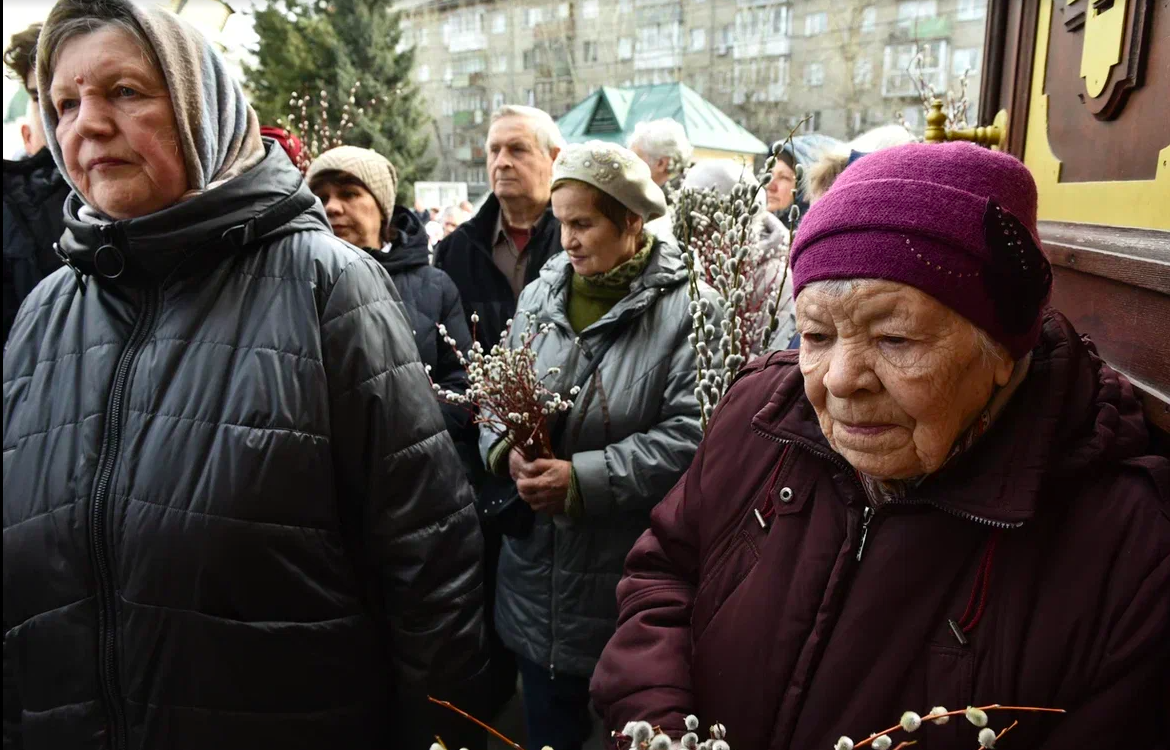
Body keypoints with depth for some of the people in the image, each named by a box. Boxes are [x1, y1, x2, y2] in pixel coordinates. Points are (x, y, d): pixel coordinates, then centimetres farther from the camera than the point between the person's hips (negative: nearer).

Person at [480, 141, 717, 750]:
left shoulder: (688, 309, -12)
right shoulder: (538, 297, 5)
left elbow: (691, 435, -20)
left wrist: (585, 478, -24)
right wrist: (508, 450, -14)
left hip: (632, 586, -4)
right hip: (535, 580, 5)